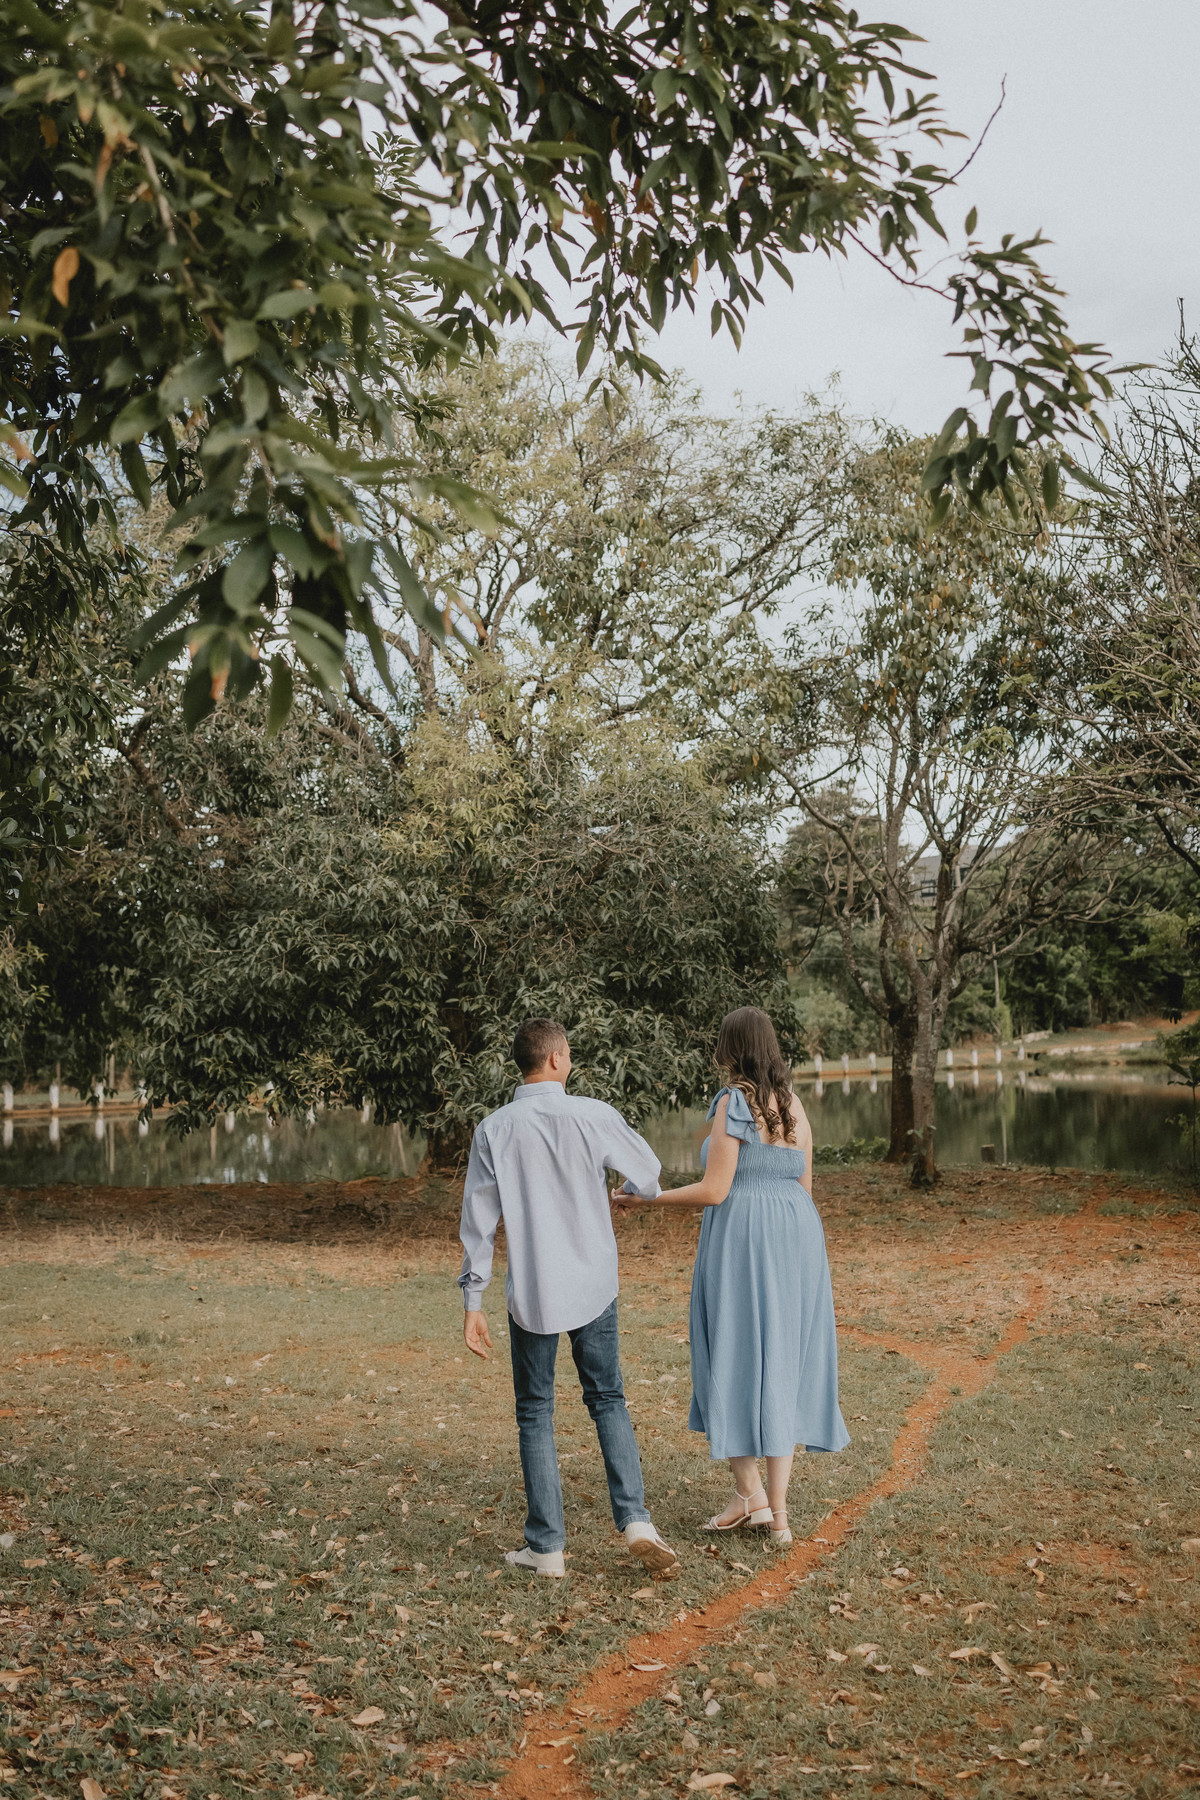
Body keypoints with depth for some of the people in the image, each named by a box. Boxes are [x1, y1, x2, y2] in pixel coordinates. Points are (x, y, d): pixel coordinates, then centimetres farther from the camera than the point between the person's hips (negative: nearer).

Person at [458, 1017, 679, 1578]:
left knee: (535, 1415, 11)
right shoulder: (593, 1116, -6)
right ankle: (634, 1519, 1)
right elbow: (648, 1174, 8)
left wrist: (473, 1301, 2)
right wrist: (634, 1191, 33)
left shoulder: (494, 1130, -6)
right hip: (594, 1285, 1)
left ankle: (546, 1546, 13)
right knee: (608, 1400, 15)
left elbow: (478, 1221, -4)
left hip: (531, 1293, 0)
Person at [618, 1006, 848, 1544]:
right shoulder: (794, 1105, 9)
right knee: (782, 1365, 9)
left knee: (734, 1361, 6)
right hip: (796, 1236, 6)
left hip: (741, 1238, -6)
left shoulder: (734, 1102, -11)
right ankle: (778, 1509, 11)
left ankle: (750, 1493, 6)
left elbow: (714, 1190, -14)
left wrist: (648, 1197, -3)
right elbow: (801, 1184, 12)